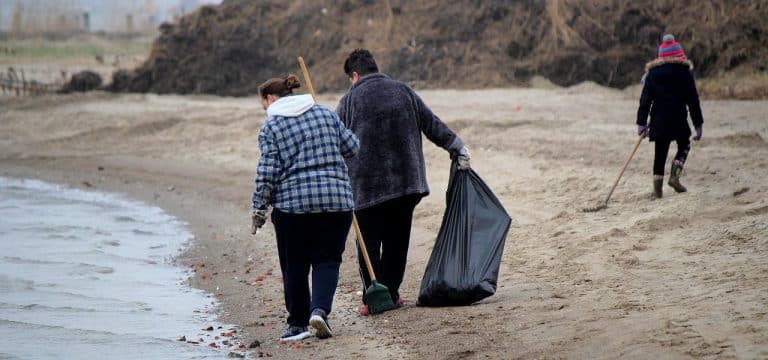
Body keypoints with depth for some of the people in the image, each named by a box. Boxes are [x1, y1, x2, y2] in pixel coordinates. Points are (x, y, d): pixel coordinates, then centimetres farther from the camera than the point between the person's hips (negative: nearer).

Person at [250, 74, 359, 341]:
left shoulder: (270, 127, 0)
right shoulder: (326, 113, 10)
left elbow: (267, 172, -6)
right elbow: (352, 146, 12)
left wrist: (259, 209, 0)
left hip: (292, 202, -2)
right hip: (336, 199, 2)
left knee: (294, 265, 10)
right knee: (327, 259, 6)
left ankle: (298, 323, 14)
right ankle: (319, 309, -15)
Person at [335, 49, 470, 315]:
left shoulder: (349, 101, -2)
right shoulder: (404, 92, 8)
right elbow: (433, 125, 12)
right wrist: (458, 148, 19)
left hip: (366, 186, -3)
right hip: (406, 182, 4)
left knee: (369, 242, 1)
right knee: (397, 241, 11)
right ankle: (391, 294, 15)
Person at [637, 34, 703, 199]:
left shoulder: (652, 73, 6)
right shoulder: (684, 71, -1)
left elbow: (645, 99, 3)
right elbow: (693, 100, -1)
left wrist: (641, 123, 5)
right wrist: (698, 124, 3)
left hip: (658, 120, 2)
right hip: (679, 119, -2)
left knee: (660, 151, 8)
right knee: (684, 146, 19)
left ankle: (657, 187, 2)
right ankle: (674, 176, 1)